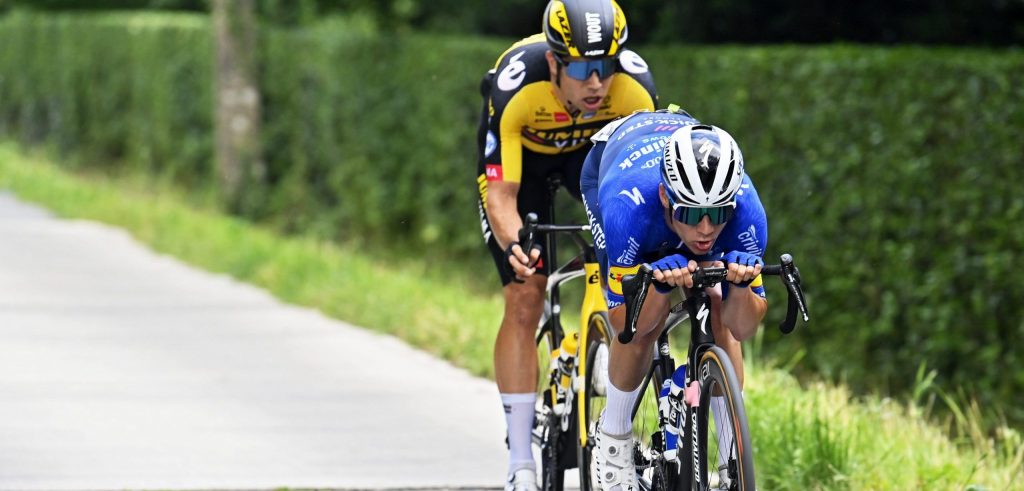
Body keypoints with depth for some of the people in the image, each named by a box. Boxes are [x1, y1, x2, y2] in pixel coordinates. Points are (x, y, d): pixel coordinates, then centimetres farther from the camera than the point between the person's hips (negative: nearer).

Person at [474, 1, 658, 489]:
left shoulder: (635, 85, -33)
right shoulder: (515, 87, -39)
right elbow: (501, 193, -37)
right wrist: (512, 245, -56)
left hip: (593, 146, 2)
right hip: (523, 155, -2)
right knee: (524, 299, -12)